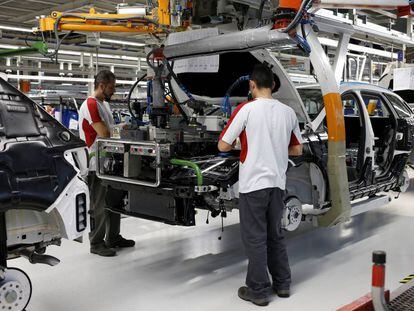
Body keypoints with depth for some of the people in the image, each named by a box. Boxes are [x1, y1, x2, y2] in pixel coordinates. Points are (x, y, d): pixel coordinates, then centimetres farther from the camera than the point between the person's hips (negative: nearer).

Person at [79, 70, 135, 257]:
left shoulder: (105, 104, 16)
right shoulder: (90, 105, -16)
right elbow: (104, 134, -21)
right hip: (97, 165, -10)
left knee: (115, 201, 16)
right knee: (100, 206, -2)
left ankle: (113, 238, 28)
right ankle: (97, 243, 10)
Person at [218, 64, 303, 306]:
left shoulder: (247, 109, -11)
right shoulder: (288, 112, 4)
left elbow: (223, 146, -8)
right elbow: (297, 150, 12)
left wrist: (238, 143, 11)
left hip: (254, 183, -5)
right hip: (277, 183, 5)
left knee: (255, 238, 5)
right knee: (276, 235, 19)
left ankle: (259, 291, 13)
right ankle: (282, 284, 28)